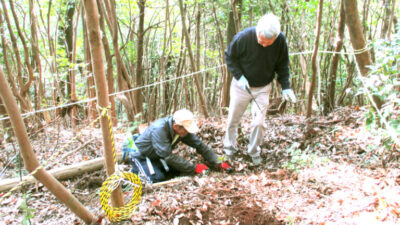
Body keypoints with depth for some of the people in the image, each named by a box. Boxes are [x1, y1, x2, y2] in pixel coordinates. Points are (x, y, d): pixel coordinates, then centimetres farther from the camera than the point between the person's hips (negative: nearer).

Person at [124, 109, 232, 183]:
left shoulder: (183, 129, -16)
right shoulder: (159, 129, -38)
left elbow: (200, 145, -10)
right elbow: (168, 156, -37)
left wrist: (217, 164, -18)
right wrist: (193, 168, -34)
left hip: (157, 155, 8)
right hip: (141, 154, -7)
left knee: (176, 171, -2)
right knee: (158, 178, -23)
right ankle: (135, 165, 4)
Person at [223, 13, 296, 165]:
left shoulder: (281, 40, -16)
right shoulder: (243, 37, -25)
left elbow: (282, 65, -1)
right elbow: (229, 56, -9)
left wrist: (285, 87, -10)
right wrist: (239, 76, -20)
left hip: (263, 88, 1)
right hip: (241, 85, -1)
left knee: (259, 122, -4)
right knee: (233, 120, 9)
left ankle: (254, 152, 22)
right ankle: (229, 149, 33)